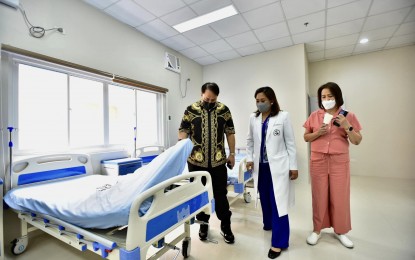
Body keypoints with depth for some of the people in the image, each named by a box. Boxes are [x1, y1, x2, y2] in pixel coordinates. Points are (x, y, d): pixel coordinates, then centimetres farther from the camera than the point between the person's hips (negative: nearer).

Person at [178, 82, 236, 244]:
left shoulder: (224, 110, 3)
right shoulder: (191, 110, -1)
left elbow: (230, 133, 7)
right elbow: (183, 130, -1)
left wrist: (232, 154, 5)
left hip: (218, 161, 1)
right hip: (196, 161, 0)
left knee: (220, 194, 9)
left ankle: (226, 227, 28)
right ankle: (203, 224, 35)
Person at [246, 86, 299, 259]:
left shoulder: (283, 116, -7)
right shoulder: (253, 118, 3)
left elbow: (290, 143, -4)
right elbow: (250, 140, 13)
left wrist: (293, 166, -3)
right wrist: (249, 158, 3)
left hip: (277, 165, -4)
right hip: (260, 166, 4)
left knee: (278, 202, 1)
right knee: (265, 198, 18)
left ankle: (279, 242, 15)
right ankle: (268, 223, 44)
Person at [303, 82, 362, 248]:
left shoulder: (348, 116, 0)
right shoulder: (314, 115, 2)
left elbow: (357, 141, -1)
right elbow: (306, 137, 6)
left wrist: (347, 127, -17)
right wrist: (318, 132, -12)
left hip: (340, 162, 0)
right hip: (318, 161, 0)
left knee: (340, 197, 9)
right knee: (319, 196, 9)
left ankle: (340, 231, 31)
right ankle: (317, 230, 26)